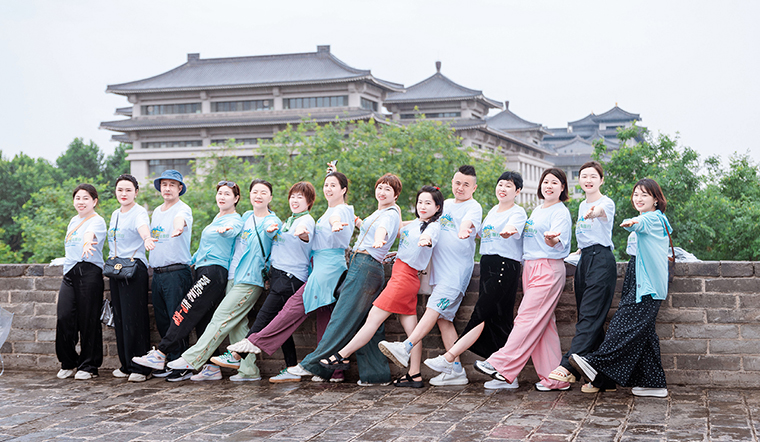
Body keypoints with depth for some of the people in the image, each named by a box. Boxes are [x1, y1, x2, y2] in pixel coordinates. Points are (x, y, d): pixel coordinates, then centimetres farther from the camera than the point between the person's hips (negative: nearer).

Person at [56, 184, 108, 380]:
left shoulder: (97, 221, -3)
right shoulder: (73, 221, 21)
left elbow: (90, 233, -27)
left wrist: (87, 243, -49)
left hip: (89, 272, -6)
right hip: (69, 273, 7)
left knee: (88, 320, -4)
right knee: (64, 317, -2)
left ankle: (88, 366, 7)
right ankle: (68, 363, 13)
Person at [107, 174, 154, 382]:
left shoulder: (139, 212, -8)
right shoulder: (115, 214, 17)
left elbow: (143, 228, -30)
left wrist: (147, 238, -52)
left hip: (134, 269, -8)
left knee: (134, 318, -9)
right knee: (120, 318, 9)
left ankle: (140, 368, -4)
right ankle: (126, 365, 18)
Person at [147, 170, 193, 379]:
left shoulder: (183, 209, -8)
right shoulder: (156, 212, 17)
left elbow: (180, 220, -33)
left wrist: (178, 228, -54)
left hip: (177, 272, -7)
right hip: (157, 273, 7)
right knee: (162, 321, 11)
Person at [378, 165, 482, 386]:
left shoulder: (474, 207, -1)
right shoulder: (445, 204, 21)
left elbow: (467, 223, -25)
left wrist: (464, 231, -47)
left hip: (458, 269, -7)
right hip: (439, 268, 7)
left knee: (435, 308, -21)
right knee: (443, 318, 3)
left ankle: (405, 349, -31)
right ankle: (456, 370, 4)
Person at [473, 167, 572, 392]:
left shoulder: (561, 212, -5)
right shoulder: (536, 211, 20)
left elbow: (557, 242, -21)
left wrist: (551, 239, -44)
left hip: (549, 269, -9)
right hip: (529, 268, 9)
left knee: (528, 318, -10)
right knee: (543, 324, 6)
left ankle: (501, 366, -13)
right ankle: (553, 378, 8)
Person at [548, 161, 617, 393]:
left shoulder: (606, 203, -6)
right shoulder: (582, 206, 18)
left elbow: (601, 210, -33)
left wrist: (595, 212, -53)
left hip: (601, 259, -8)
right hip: (584, 260, 9)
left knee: (590, 315, -14)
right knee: (589, 317, 5)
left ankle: (568, 366, -24)